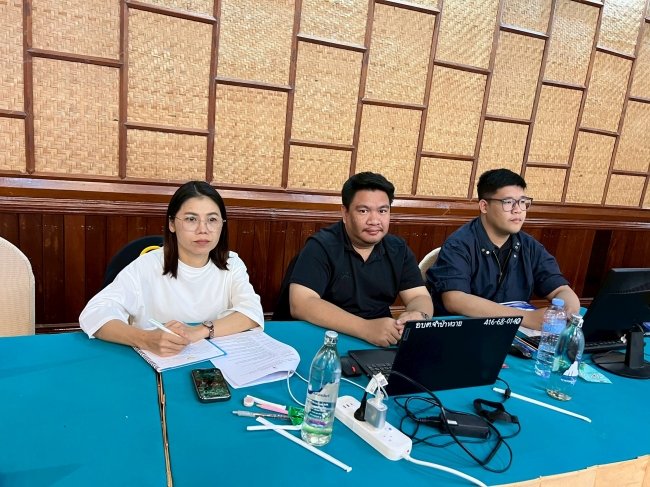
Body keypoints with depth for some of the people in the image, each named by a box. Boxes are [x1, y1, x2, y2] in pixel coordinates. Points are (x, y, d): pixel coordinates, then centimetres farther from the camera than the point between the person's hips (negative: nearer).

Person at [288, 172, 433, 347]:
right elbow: (300, 304, -22)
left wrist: (419, 316, -22)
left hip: (384, 343, 5)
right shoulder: (321, 246, -12)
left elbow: (420, 297, 3)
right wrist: (366, 328, -31)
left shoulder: (398, 249, 4)